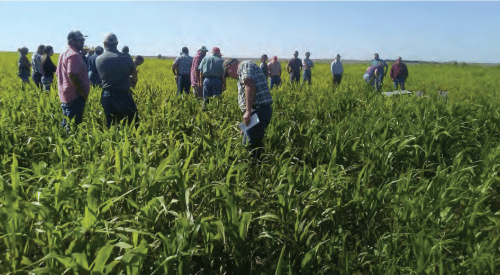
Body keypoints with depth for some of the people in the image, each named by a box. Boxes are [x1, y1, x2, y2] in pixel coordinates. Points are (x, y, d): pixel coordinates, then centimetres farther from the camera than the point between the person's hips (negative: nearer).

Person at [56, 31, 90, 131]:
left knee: (66, 123, 19)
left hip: (64, 96, 10)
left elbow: (58, 73, 21)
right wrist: (83, 93, -18)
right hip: (75, 97, -10)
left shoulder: (63, 55, 18)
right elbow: (72, 75, -24)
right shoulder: (74, 55, -14)